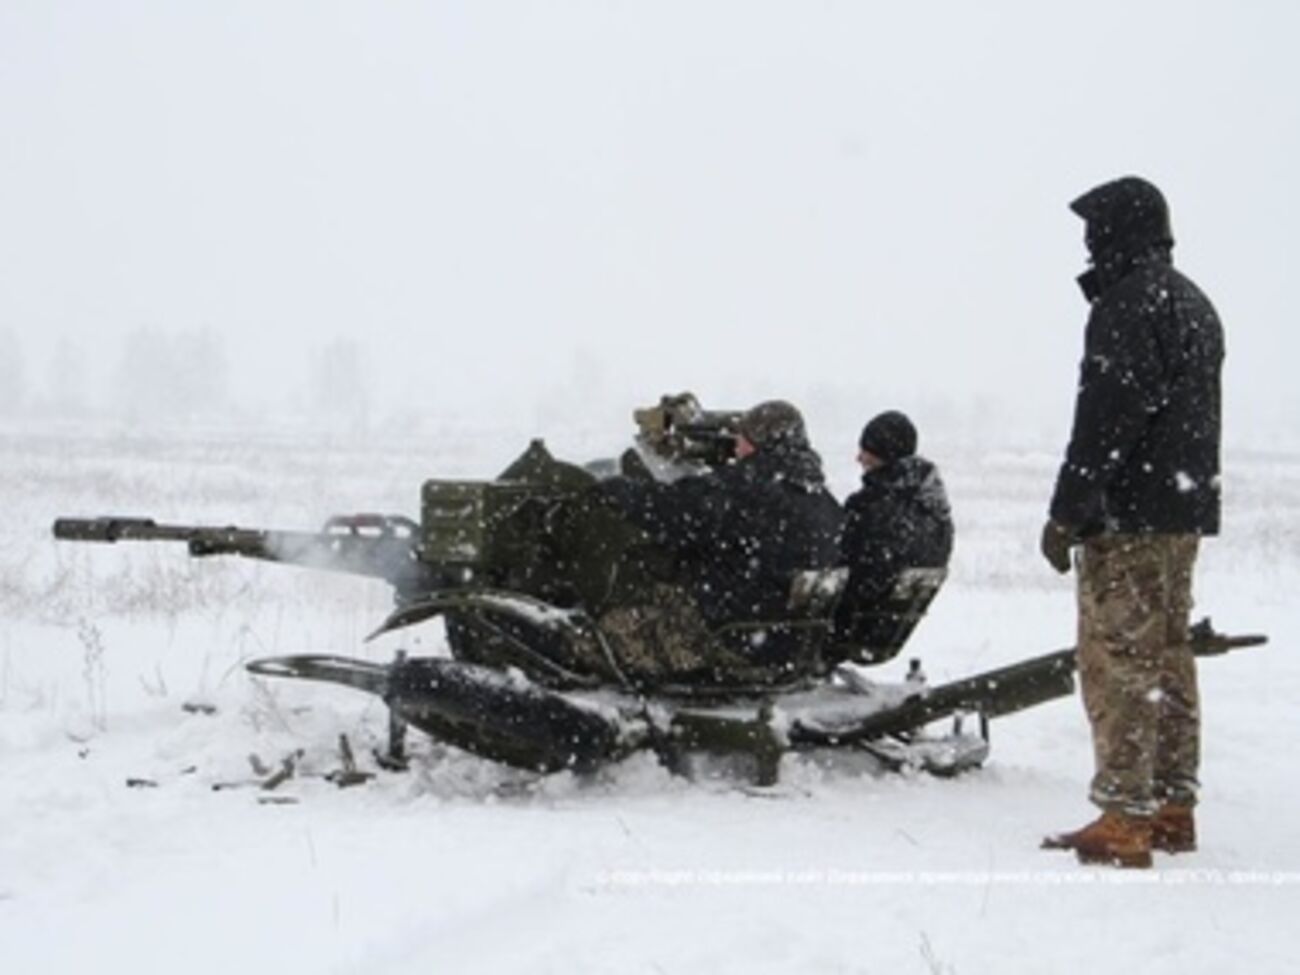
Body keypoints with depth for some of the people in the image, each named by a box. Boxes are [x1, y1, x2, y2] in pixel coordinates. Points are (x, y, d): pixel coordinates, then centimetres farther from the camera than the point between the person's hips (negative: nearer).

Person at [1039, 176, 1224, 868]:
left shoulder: (1128, 305, -13)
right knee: (1166, 656, 15)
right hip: (1186, 510, 10)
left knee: (1118, 661, -8)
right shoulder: (1194, 304, 18)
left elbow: (1106, 419, -20)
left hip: (1129, 513, -10)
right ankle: (1173, 806, 22)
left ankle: (1123, 820, -7)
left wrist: (1066, 512, -18)